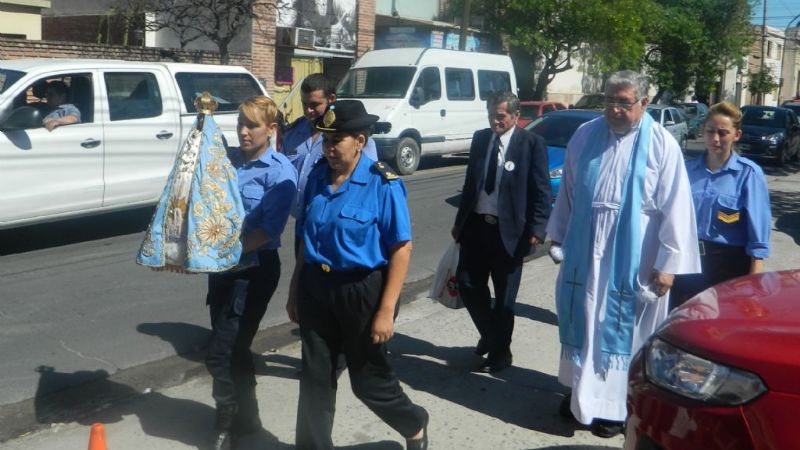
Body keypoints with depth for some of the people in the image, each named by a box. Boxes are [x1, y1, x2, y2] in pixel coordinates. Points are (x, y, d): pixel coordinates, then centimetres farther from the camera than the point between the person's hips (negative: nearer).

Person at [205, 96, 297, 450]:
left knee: (221, 354, -6)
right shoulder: (228, 159, 6)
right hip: (223, 266, 7)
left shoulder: (279, 171, -12)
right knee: (233, 349, 16)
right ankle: (244, 417, 35)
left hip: (255, 268, -7)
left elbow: (270, 229, -18)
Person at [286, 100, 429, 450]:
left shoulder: (383, 184, -15)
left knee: (368, 380, 11)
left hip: (362, 290, -5)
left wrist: (386, 311, -17)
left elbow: (401, 250, -15)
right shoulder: (318, 177, 2)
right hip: (316, 288, 5)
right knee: (315, 377, 12)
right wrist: (295, 290, 14)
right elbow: (306, 238, 12)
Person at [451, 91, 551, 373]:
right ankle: (489, 334, 34)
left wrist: (536, 230, -15)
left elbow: (541, 191, -9)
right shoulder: (480, 138, 7)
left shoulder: (532, 144, -8)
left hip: (508, 231, -5)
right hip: (476, 225, 5)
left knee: (504, 296, 7)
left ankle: (500, 353, 24)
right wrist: (460, 221, 13)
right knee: (468, 284, 9)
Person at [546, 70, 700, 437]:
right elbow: (567, 191, 12)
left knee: (622, 329, 6)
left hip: (632, 259, -4)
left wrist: (668, 262, -12)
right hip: (585, 253, 4)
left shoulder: (662, 145, -9)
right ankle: (581, 391, 32)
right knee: (582, 323, 14)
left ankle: (615, 404, 20)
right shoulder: (585, 135, 3)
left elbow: (675, 208, -10)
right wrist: (560, 236, 17)